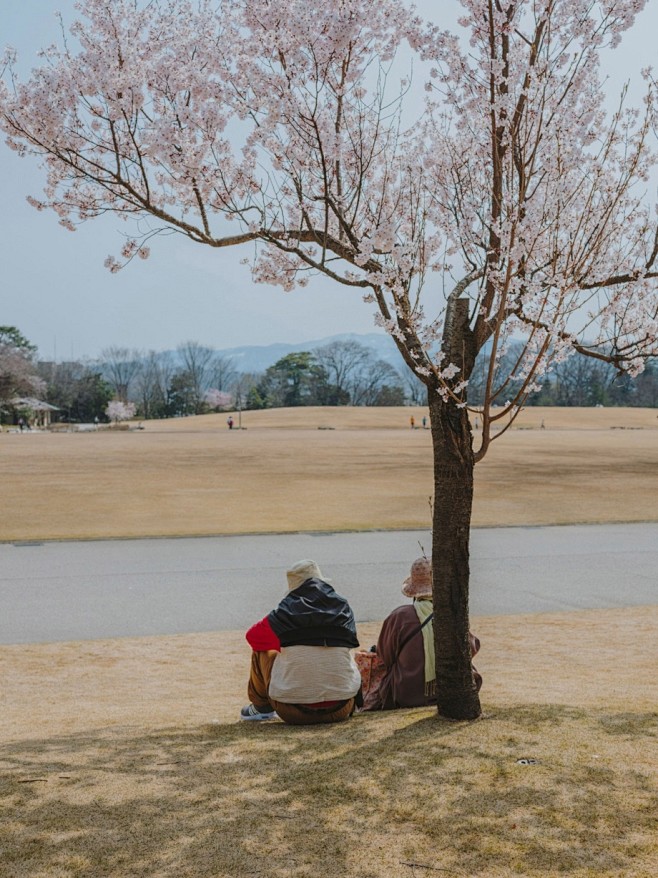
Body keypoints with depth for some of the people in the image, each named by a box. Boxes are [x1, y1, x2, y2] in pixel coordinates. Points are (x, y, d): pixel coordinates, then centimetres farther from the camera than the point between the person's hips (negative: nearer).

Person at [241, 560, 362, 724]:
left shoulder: (286, 612, -5)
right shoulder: (343, 608, 1)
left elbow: (253, 636, 11)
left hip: (294, 713, -3)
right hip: (340, 711, 3)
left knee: (261, 652, 20)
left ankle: (261, 708, 35)